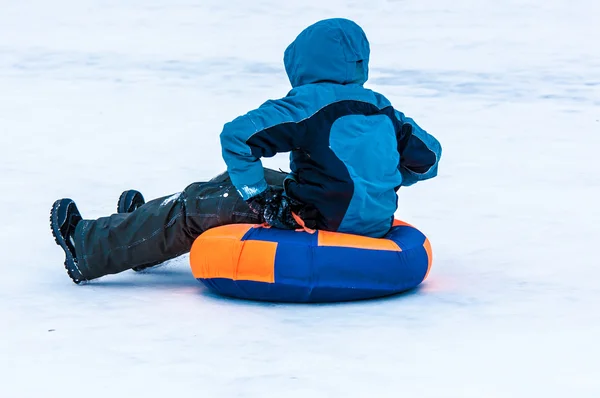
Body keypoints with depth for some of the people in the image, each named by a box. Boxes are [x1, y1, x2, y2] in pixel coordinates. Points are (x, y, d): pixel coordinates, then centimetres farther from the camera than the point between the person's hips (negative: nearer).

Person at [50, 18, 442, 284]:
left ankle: (90, 247, 10)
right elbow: (428, 156, 12)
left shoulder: (305, 105, -12)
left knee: (197, 208, 4)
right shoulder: (381, 109, 6)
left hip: (318, 220, -7)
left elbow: (238, 136, -20)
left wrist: (258, 197, -13)